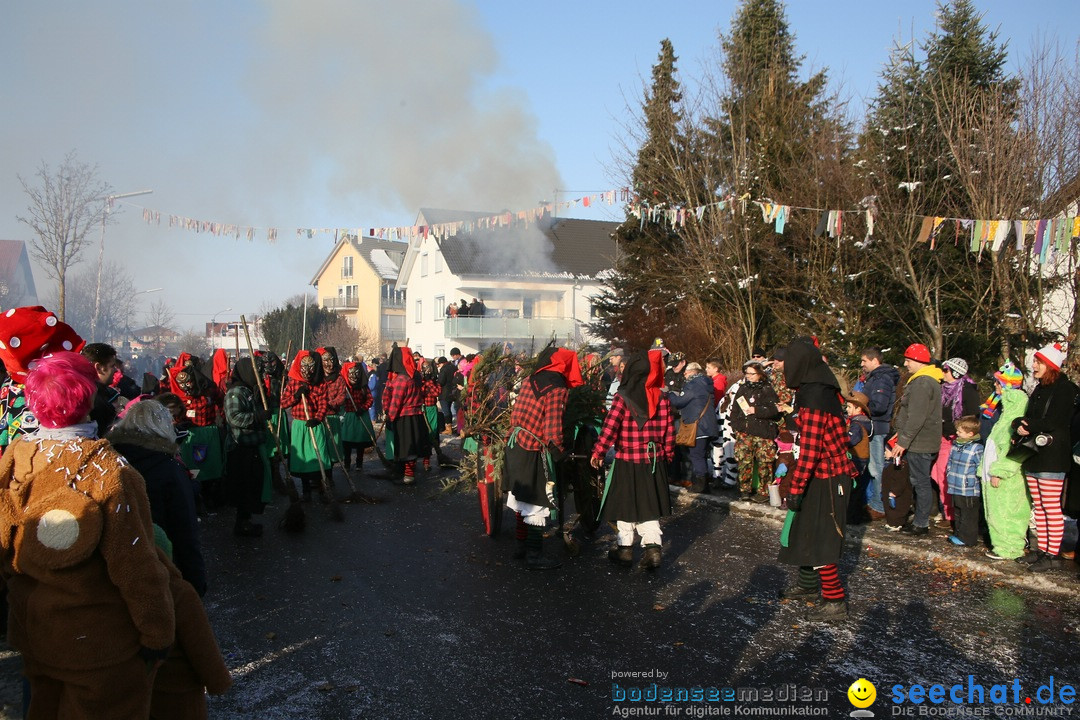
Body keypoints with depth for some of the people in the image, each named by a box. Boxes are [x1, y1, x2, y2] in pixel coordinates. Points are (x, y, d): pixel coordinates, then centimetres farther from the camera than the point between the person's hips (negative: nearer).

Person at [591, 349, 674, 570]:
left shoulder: (623, 398, -14)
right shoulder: (662, 399, -3)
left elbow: (609, 428, -18)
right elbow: (669, 431, 3)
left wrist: (598, 453, -9)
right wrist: (667, 455, 16)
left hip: (627, 461, -3)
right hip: (654, 461, 3)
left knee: (625, 505, 12)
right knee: (648, 505, 15)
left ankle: (624, 548, 21)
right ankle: (653, 547, 7)